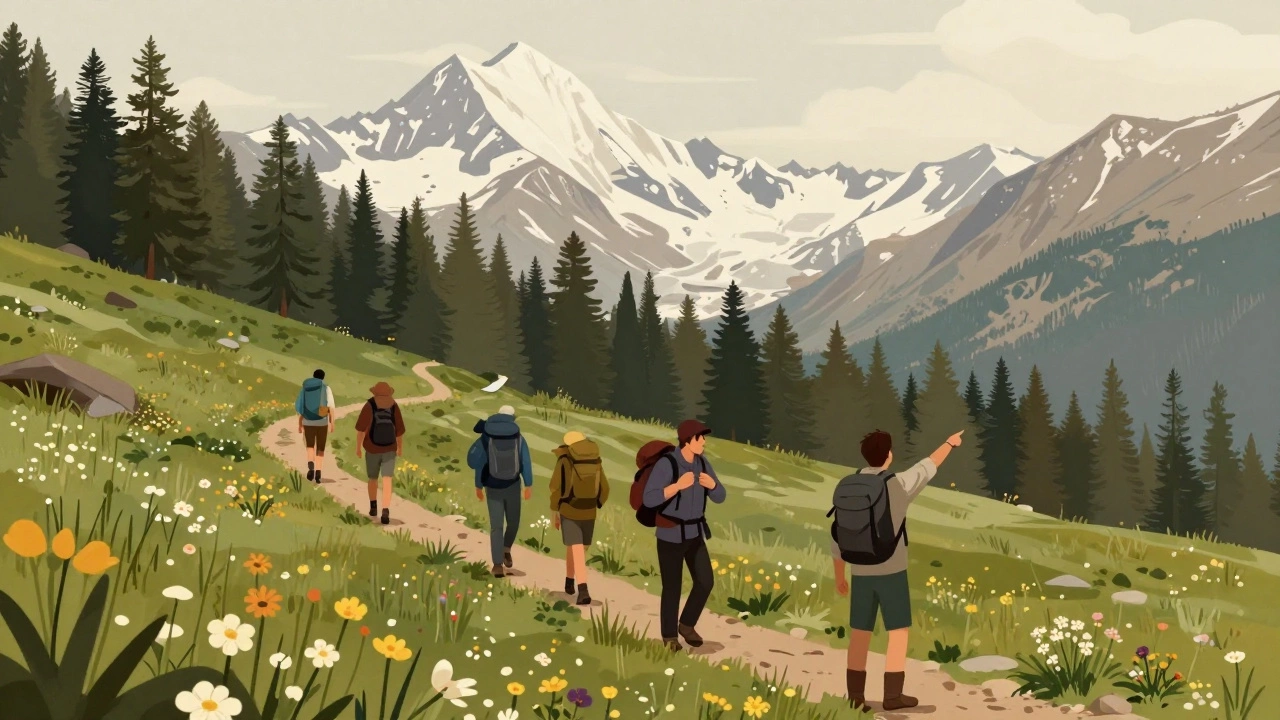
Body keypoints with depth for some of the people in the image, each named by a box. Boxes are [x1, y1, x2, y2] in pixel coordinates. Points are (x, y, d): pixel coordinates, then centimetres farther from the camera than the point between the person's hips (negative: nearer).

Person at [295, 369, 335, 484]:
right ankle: (317, 474, 1)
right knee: (320, 449, 11)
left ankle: (310, 465, -19)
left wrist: (299, 424, 8)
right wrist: (332, 424, -5)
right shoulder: (326, 389, -3)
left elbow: (300, 408, 3)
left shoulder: (305, 389, 3)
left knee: (310, 447, 12)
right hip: (322, 423, -1)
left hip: (308, 422, 1)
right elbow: (330, 408, -8)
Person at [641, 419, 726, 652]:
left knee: (705, 582, 3)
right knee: (672, 588, 3)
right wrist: (678, 485, -40)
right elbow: (649, 499, -27)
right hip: (670, 534, -6)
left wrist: (712, 484, -23)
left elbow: (719, 497, 2)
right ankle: (669, 635, 24)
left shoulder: (702, 463, 0)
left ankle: (687, 625, 25)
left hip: (693, 533, 6)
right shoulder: (665, 464, -22)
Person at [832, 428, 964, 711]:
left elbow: (837, 537, 3)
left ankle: (856, 697, 6)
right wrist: (950, 443, 22)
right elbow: (928, 467, 3)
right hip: (891, 572, -4)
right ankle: (892, 695, 4)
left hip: (861, 572, 5)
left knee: (860, 635, 8)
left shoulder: (847, 488, -1)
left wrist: (839, 576, 14)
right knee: (899, 632, 6)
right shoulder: (897, 485, -15)